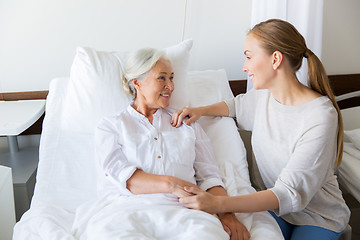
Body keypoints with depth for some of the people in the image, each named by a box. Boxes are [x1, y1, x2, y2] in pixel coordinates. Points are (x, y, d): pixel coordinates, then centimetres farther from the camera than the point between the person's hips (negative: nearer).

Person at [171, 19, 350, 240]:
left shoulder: (320, 117, -26)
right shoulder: (264, 96, -4)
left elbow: (292, 193, -30)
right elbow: (237, 105, 22)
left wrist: (219, 204, -39)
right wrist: (200, 110, 2)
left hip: (319, 216, -4)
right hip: (276, 204, 5)